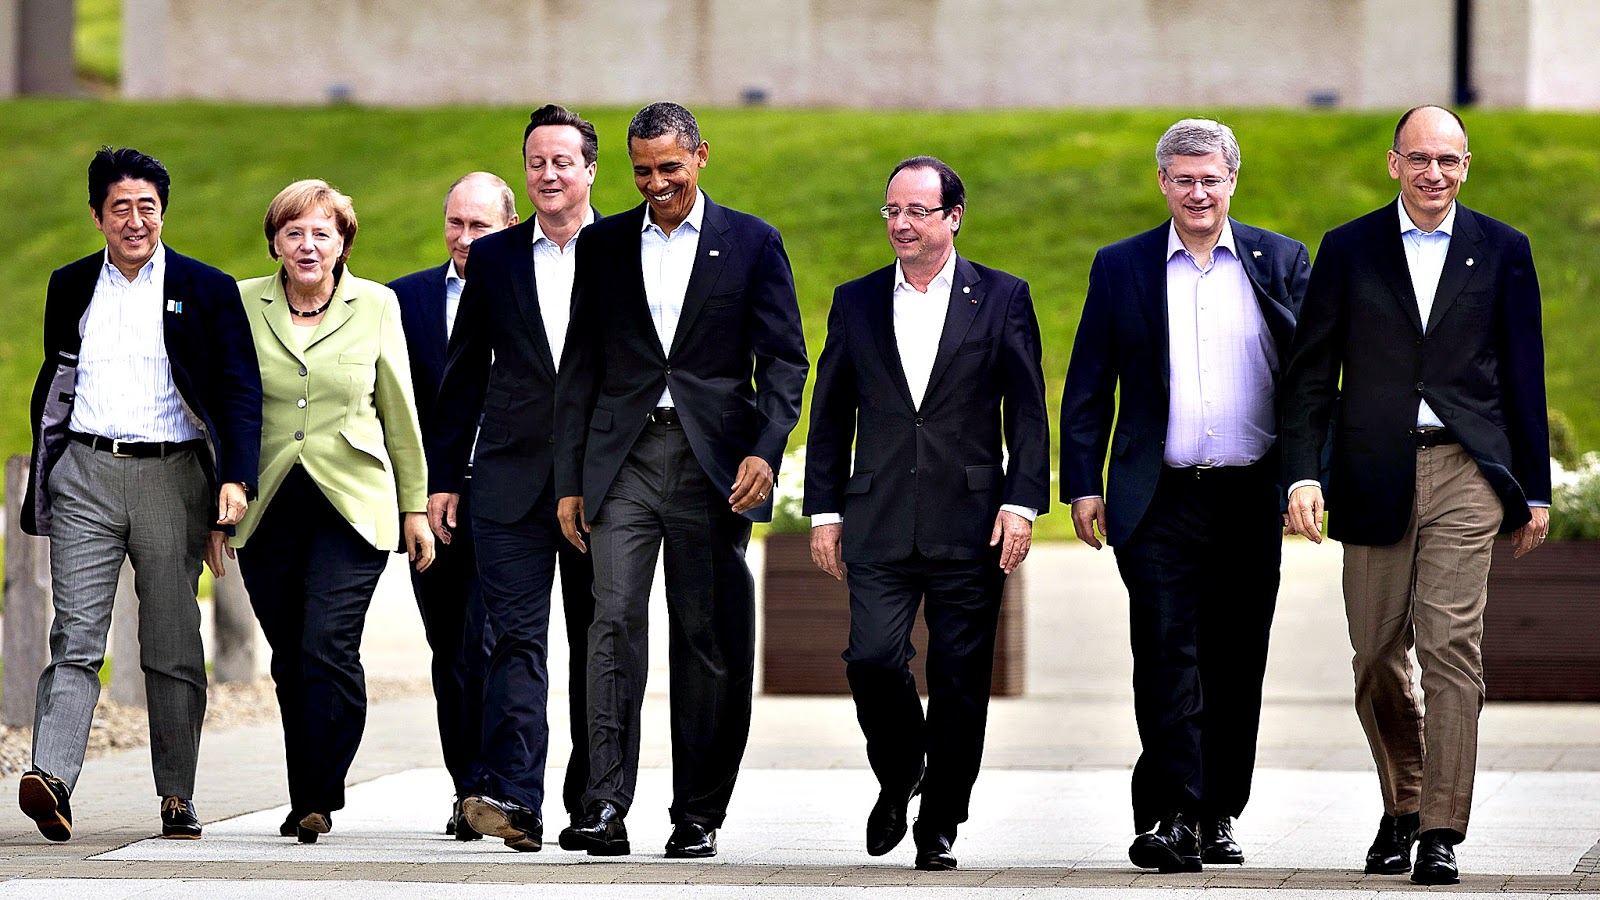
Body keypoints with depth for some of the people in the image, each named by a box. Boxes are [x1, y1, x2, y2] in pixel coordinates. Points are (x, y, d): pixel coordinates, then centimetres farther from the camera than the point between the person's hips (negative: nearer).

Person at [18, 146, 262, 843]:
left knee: (174, 648, 3)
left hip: (171, 475, -1)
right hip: (86, 474, 1)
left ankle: (177, 797, 9)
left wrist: (236, 479, -14)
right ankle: (51, 780, -21)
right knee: (75, 636, -10)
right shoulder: (71, 287, 13)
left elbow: (240, 390, -1)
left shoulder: (206, 290, 4)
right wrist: (42, 483, 18)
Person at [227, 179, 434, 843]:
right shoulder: (242, 306, 3)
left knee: (328, 649, -16)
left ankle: (320, 796, -9)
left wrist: (414, 507, 10)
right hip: (267, 508, 2)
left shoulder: (375, 306, 2)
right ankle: (307, 802, 17)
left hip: (352, 505, -2)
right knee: (289, 662, 5)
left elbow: (398, 412, 9)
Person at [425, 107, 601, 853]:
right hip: (512, 480, 1)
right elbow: (464, 377, 12)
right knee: (516, 636, -9)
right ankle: (512, 797, -17)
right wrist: (444, 477, 8)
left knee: (599, 643, 6)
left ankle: (593, 799, 14)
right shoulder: (493, 259, 10)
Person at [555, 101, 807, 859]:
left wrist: (766, 451, -13)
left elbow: (783, 360, 2)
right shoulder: (603, 245, 12)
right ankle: (605, 807, -20)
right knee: (615, 620, -13)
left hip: (713, 465, -1)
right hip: (625, 457, 1)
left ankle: (698, 816, 9)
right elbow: (581, 368, 13)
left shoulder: (751, 243, 6)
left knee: (707, 640, 2)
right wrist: (570, 479, 7)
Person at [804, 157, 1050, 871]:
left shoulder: (1002, 298, 5)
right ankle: (897, 773, 16)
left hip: (969, 523, -1)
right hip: (878, 523, 1)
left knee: (959, 684, 0)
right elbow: (830, 415, 13)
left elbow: (1028, 410, 3)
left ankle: (938, 829, 11)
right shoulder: (856, 301, 11)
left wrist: (1022, 503, -7)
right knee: (872, 658, -13)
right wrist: (824, 510, 7)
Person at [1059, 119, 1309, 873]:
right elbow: (1088, 387, 7)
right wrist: (1083, 484, -1)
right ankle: (1171, 819, -10)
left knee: (1236, 665, 6)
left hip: (1251, 499, 1)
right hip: (1160, 502, -1)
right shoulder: (1121, 267, 6)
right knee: (1167, 659, -8)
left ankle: (1217, 816, 16)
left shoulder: (1280, 261, 7)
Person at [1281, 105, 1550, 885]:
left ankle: (1441, 834, -8)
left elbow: (1523, 376, 9)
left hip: (1465, 471, -1)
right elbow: (1311, 374, 5)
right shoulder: (1348, 250, 6)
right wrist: (1303, 473, -6)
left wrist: (1534, 491, 8)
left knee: (1450, 647, -10)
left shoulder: (1502, 251, 6)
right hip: (1375, 477, 1)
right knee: (1377, 656, 7)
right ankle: (1401, 805, 28)